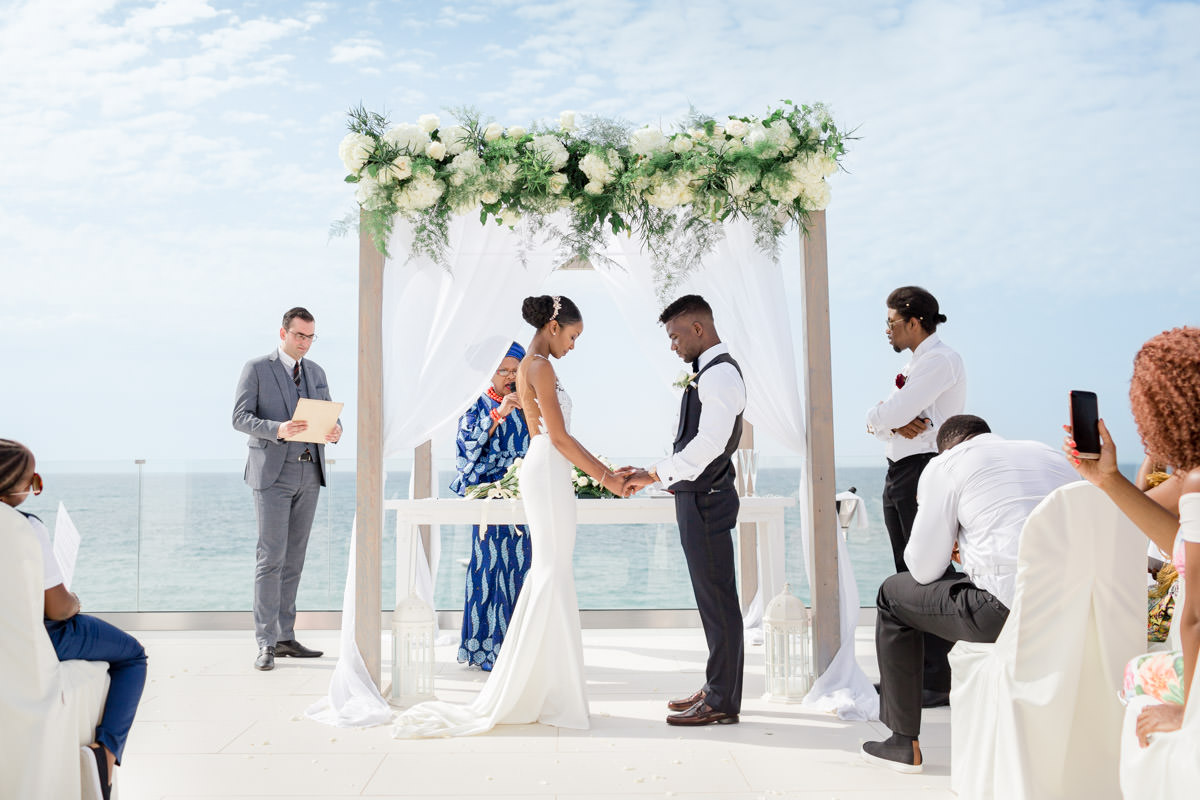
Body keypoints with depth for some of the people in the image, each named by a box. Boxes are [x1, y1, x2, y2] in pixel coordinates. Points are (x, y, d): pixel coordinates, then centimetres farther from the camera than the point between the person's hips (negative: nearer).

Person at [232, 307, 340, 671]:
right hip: (273, 473, -5)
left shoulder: (316, 372, 15)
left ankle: (285, 637, 15)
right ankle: (265, 643, -3)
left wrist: (335, 430, -8)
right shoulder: (256, 368, -1)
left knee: (294, 559, 9)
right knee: (271, 558, -8)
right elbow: (240, 418, -8)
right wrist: (277, 429, -26)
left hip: (309, 473, 5)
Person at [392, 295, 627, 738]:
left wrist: (607, 469, 18)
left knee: (547, 575, 12)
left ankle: (534, 690, 18)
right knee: (553, 574, -5)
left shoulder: (531, 366, 17)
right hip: (549, 472, -10)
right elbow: (560, 437, -17)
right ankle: (548, 695, 2)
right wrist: (604, 478, -12)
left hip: (541, 470, 10)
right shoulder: (540, 367, -13)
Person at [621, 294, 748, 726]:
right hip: (697, 497, 10)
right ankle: (717, 688, 27)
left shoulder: (720, 373, -16)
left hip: (705, 500, -10)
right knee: (712, 598, 16)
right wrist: (653, 472, 14)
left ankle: (722, 702, 6)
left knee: (718, 599, -2)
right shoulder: (707, 372, 15)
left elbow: (709, 444, -25)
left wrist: (655, 475, -22)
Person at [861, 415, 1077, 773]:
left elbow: (924, 569, 5)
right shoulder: (1054, 455, 24)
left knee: (893, 595, 18)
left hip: (1009, 610, -7)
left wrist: (936, 530, 24)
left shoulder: (945, 465, 4)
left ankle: (904, 741, 22)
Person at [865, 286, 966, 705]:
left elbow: (889, 414, -20)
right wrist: (895, 425, -9)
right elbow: (876, 421, 12)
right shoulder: (916, 364, 21)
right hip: (900, 473, 10)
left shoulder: (940, 360, -11)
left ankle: (938, 682, -2)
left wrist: (881, 417, 2)